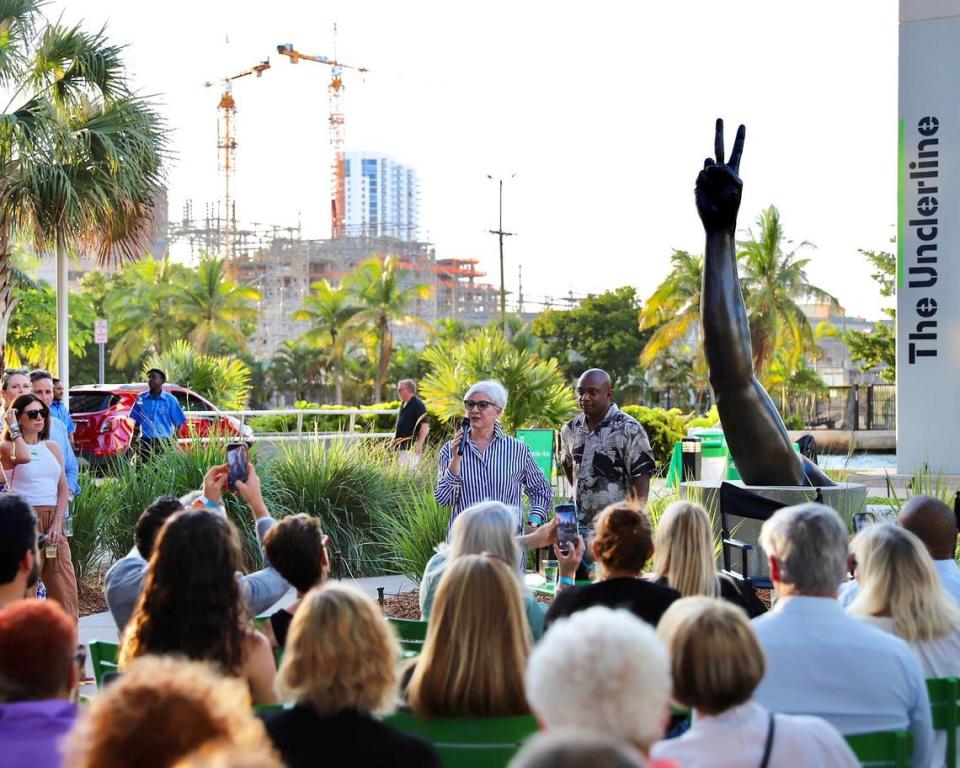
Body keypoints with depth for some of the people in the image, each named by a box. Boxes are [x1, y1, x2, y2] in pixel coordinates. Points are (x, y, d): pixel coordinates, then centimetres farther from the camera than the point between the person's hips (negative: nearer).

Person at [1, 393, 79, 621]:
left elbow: (63, 489, 10)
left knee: (65, 586, 0)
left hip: (53, 522, 5)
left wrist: (57, 523, -3)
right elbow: (23, 457, -25)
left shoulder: (52, 447, 14)